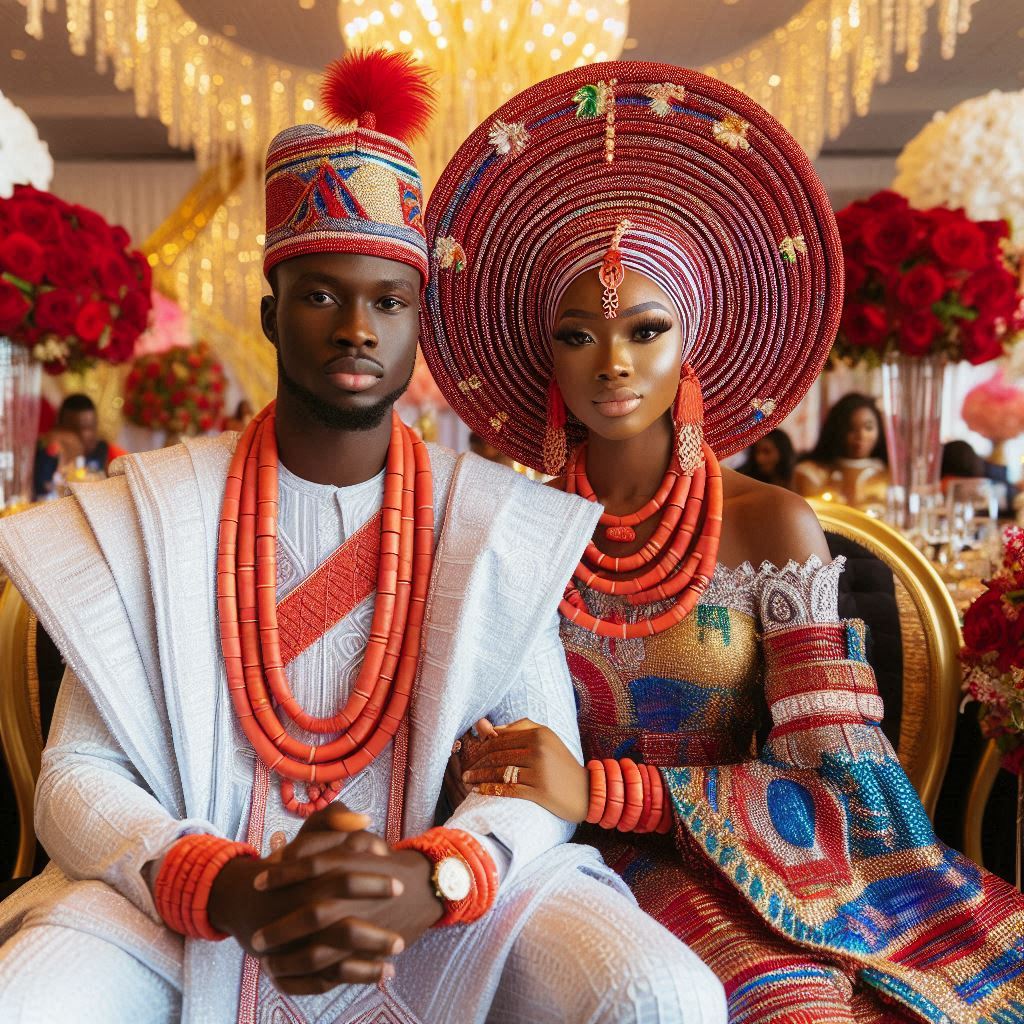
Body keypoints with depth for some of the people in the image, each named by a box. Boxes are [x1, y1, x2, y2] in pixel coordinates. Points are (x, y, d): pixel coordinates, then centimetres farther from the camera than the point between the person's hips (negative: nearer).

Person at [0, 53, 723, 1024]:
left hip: (439, 916, 1)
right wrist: (233, 891, -21)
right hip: (191, 914, 0)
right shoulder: (150, 510, 2)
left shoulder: (498, 521, 1)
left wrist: (433, 880, -24)